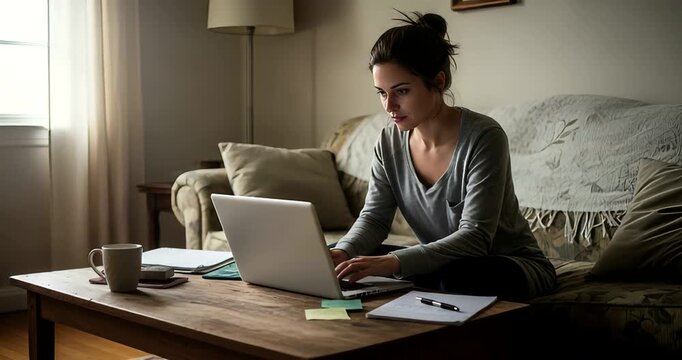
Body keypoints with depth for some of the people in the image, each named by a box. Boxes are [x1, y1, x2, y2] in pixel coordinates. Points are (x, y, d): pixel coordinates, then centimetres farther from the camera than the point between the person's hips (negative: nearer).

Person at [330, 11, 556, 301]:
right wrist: (343, 252, -25)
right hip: (441, 263, 6)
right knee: (340, 254, -7)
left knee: (456, 277, -39)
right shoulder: (389, 142, -4)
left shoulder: (483, 138, -23)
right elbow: (374, 217, -2)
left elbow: (475, 237, -29)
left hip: (511, 265, -6)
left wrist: (394, 262, -42)